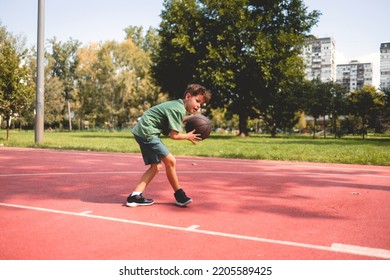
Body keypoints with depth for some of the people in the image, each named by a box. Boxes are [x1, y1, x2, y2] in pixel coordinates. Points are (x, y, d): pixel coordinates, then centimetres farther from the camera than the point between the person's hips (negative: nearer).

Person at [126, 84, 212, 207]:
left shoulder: (178, 105, 12)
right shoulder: (179, 109, -17)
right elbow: (174, 135, -18)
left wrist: (189, 117, 11)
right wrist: (188, 136, -1)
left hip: (141, 132, 10)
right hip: (147, 132, -10)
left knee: (156, 166, 11)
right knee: (170, 161, -8)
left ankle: (135, 196, 6)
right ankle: (179, 195, 7)